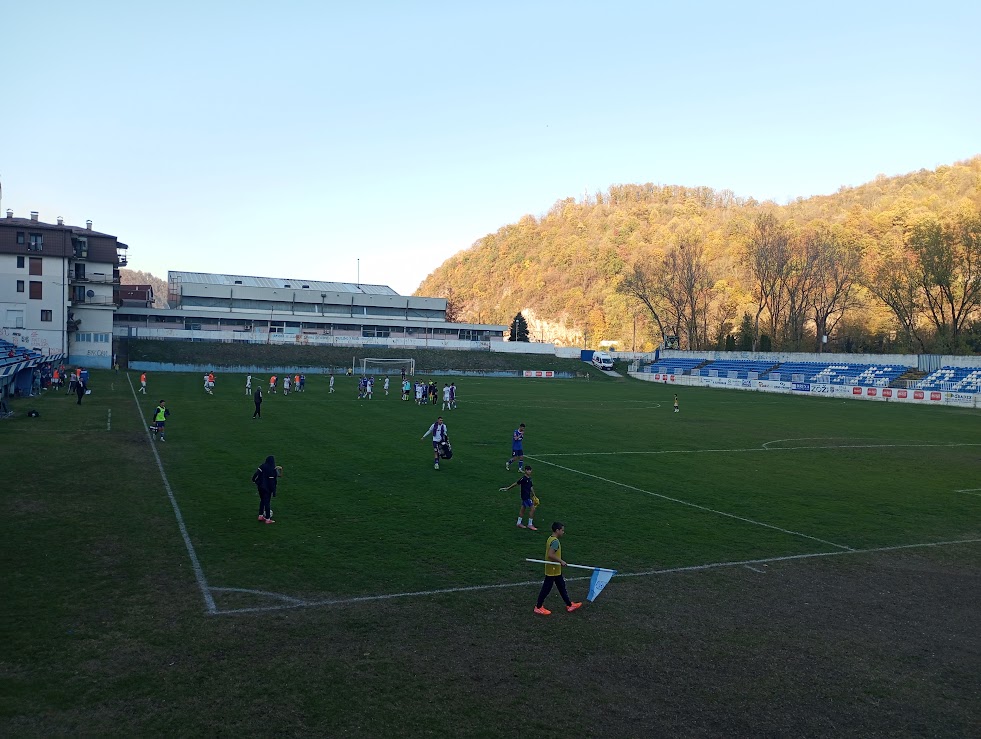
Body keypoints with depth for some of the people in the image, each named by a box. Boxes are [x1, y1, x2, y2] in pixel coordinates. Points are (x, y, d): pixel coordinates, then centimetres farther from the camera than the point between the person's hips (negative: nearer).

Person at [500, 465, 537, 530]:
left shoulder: (529, 478, 7)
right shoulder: (523, 478, -18)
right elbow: (515, 483, -15)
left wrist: (534, 495, 24)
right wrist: (507, 488, -12)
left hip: (528, 496, 9)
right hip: (525, 496, -9)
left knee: (523, 508, 16)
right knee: (532, 508, -8)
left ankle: (519, 523, 26)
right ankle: (530, 524, 0)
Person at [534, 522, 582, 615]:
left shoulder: (551, 539, 7)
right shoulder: (555, 541, -24)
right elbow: (550, 555, -31)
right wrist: (561, 561, -25)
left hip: (555, 570, 10)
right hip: (552, 570, -10)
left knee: (562, 586, 17)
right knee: (546, 588, 2)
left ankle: (569, 605, 27)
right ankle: (538, 608, 13)